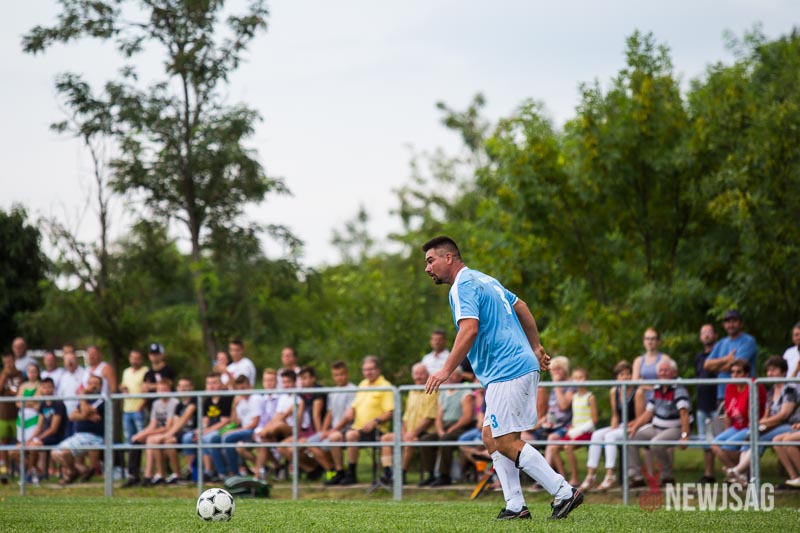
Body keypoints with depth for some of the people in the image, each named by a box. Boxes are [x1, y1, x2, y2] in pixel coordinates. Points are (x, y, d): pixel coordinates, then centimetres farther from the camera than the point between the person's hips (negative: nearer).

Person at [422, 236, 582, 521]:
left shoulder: (462, 287, -11)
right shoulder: (484, 280, 19)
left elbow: (470, 329, -25)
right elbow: (521, 307, 28)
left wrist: (446, 371, -26)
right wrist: (535, 347, 33)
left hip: (507, 372, -10)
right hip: (522, 365, 10)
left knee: (506, 443, -9)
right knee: (491, 439, 10)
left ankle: (564, 492, -9)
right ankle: (515, 506, 7)